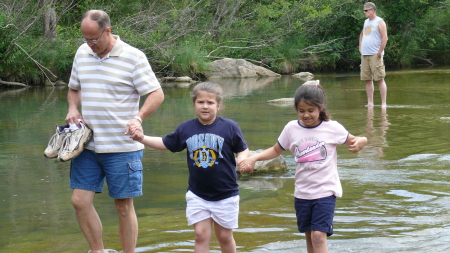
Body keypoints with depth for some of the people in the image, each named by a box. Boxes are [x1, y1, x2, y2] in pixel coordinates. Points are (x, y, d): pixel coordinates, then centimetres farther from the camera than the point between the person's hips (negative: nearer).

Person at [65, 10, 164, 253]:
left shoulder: (133, 57, -8)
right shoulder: (82, 53, 8)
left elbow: (157, 94, -8)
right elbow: (74, 89, 22)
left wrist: (138, 118, -25)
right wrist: (73, 109, 0)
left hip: (122, 148, -5)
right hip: (87, 145, 5)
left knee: (124, 206, 3)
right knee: (80, 201, 1)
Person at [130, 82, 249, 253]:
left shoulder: (229, 127, -8)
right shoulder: (186, 128, 1)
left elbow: (242, 149, -1)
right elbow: (166, 144, 13)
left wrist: (242, 160, -23)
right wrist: (142, 138, 2)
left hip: (225, 195, -2)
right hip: (197, 195, 2)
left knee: (224, 236, 10)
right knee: (201, 235, -2)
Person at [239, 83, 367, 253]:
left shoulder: (332, 127, -8)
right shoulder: (291, 129, -1)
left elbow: (352, 141, 4)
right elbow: (276, 151, 12)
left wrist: (360, 142, -20)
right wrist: (253, 158, -1)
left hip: (326, 191, -4)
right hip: (302, 192, 4)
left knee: (319, 235, -14)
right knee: (309, 235, 11)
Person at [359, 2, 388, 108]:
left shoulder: (379, 22, -4)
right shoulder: (366, 22, 18)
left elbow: (385, 38, -11)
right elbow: (361, 35, 32)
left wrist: (380, 52, -15)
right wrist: (360, 47, 19)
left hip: (375, 55, -7)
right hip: (365, 55, 7)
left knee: (380, 79, -8)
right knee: (368, 80, 6)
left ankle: (383, 103, -9)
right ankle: (370, 103, 11)